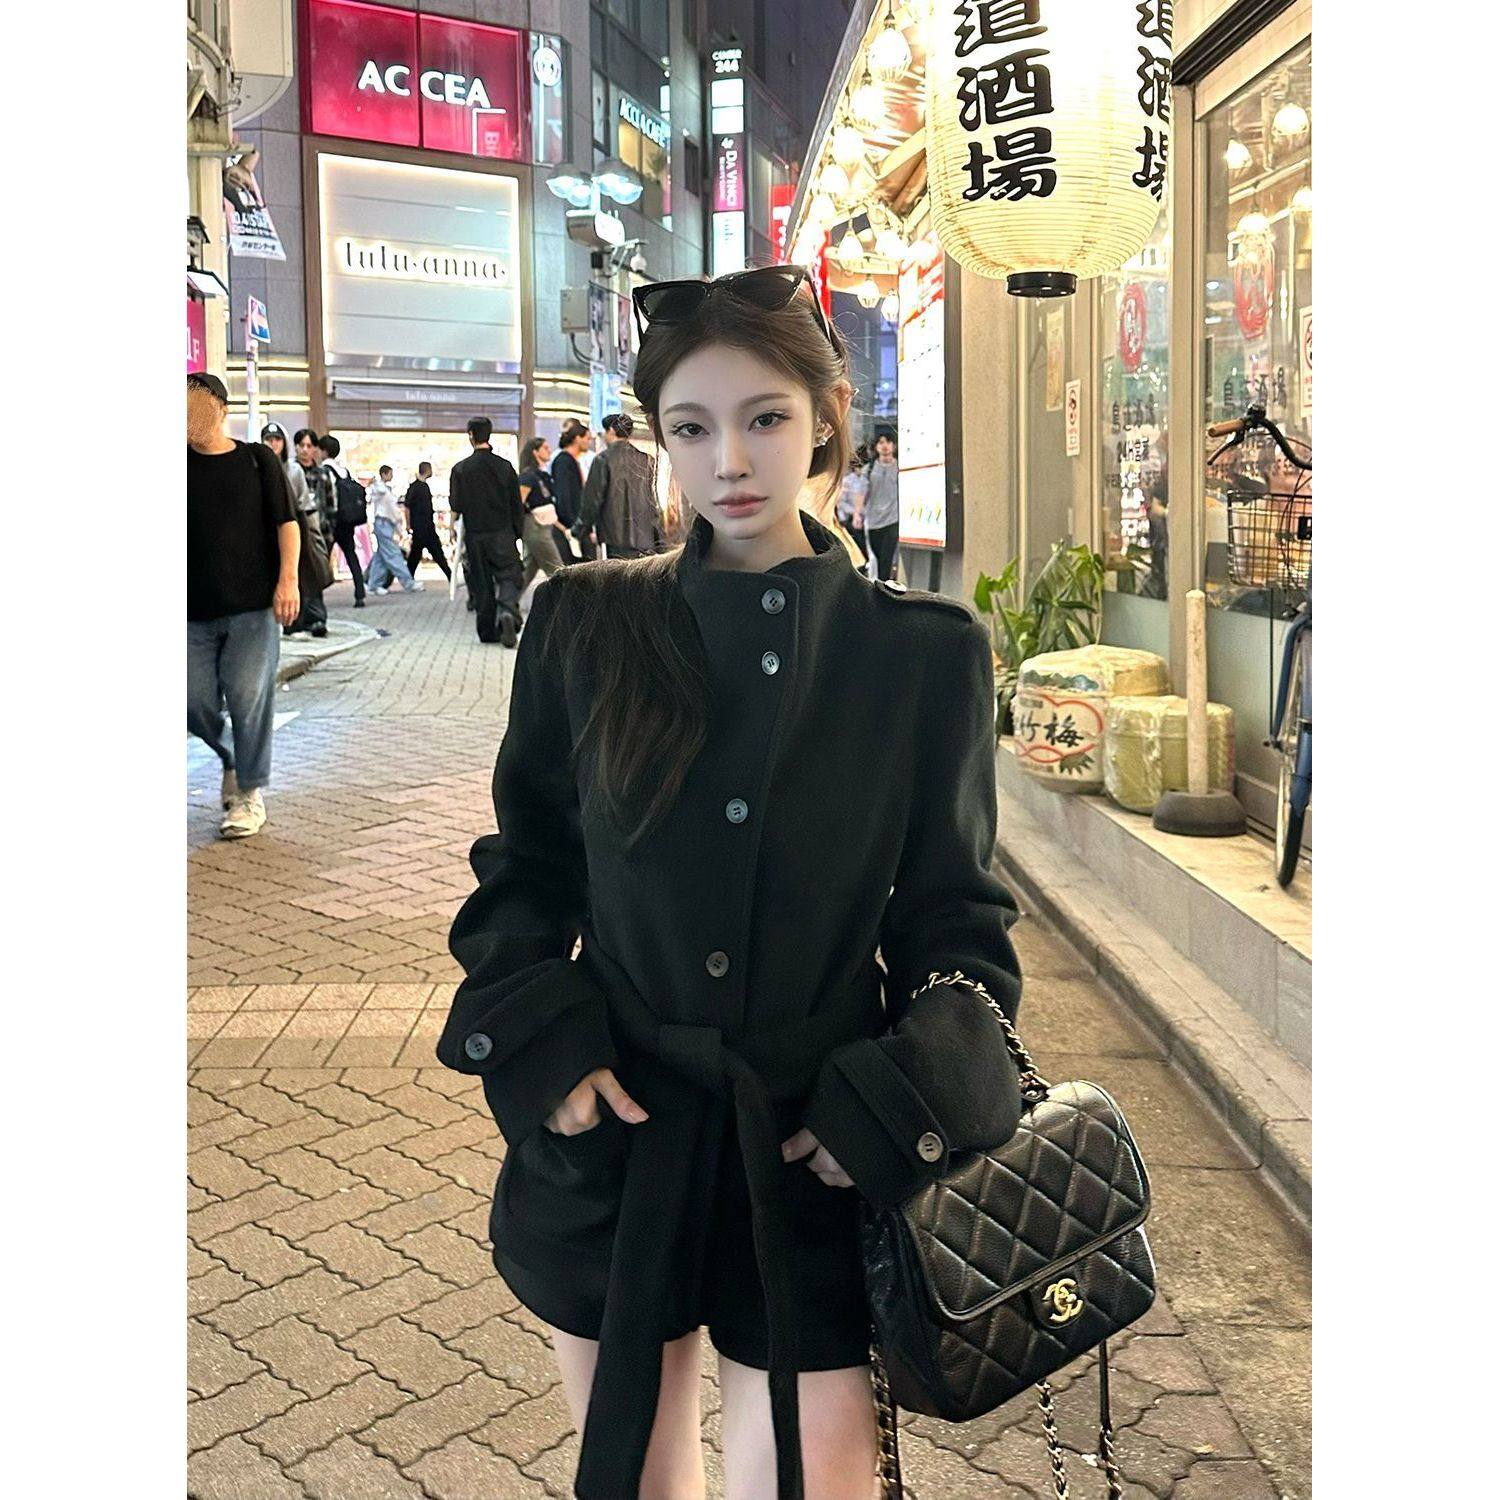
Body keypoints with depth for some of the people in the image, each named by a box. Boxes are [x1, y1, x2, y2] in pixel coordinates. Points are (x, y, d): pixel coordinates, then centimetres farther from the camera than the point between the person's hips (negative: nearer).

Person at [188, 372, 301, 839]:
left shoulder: (256, 459, 4)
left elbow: (286, 521, 1)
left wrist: (288, 579, -9)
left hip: (253, 605, -2)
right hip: (194, 609, 3)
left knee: (249, 697, -5)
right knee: (195, 703, 5)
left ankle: (250, 792, 8)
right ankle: (230, 760, 33)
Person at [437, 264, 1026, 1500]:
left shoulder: (927, 653, -5)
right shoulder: (585, 627, -2)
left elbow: (955, 916, 1)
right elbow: (525, 872, 7)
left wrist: (905, 1106, -12)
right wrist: (540, 1050, -8)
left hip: (813, 1160, -1)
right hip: (612, 1143, 2)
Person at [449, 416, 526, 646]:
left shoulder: (461, 469, -3)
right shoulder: (505, 466, 0)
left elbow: (456, 506, -3)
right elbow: (517, 504, 2)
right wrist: (518, 533, 10)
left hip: (475, 534, 0)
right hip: (503, 533, 0)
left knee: (481, 582, 8)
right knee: (509, 576, 0)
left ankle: (487, 631, 10)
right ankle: (508, 611, -28)